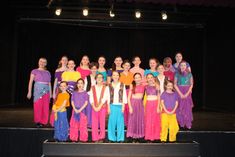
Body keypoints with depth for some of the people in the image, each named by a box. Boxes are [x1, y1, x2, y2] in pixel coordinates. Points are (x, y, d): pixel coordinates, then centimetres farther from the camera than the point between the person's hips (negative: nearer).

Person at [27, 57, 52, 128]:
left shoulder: (48, 73, 15)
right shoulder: (34, 71, 6)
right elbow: (31, 82, 2)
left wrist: (50, 93, 12)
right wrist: (29, 92, -5)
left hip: (46, 91, 3)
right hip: (38, 90, -3)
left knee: (45, 107, 1)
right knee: (38, 106, -4)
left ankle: (43, 122, 10)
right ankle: (37, 122, 6)